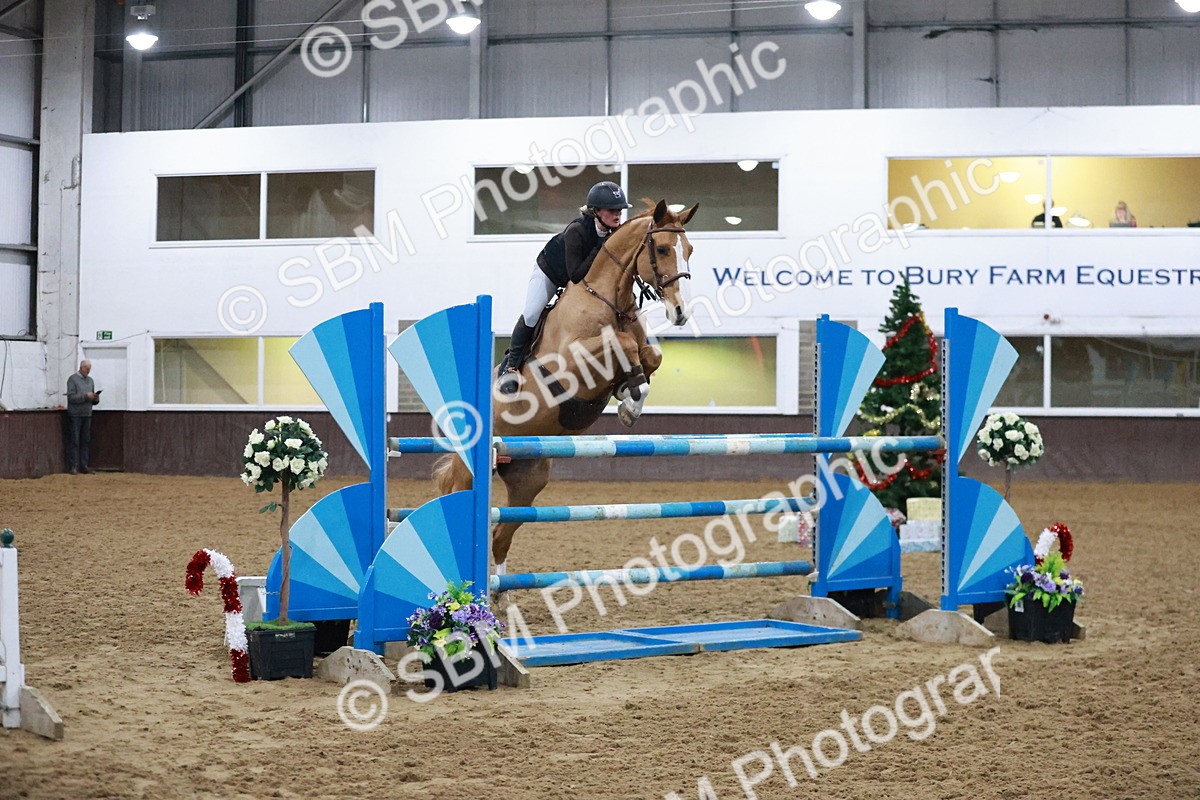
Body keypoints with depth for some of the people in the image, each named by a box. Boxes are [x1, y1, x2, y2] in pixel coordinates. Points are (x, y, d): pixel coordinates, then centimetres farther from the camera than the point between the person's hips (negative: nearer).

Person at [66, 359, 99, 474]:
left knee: (85, 441, 6)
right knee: (75, 441, -5)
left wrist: (96, 399, -4)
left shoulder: (90, 380, 16)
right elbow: (71, 397, -13)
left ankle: (83, 465, 9)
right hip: (75, 415, -6)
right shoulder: (73, 379, -2)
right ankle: (74, 466, -3)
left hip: (87, 415, 6)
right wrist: (86, 396, -20)